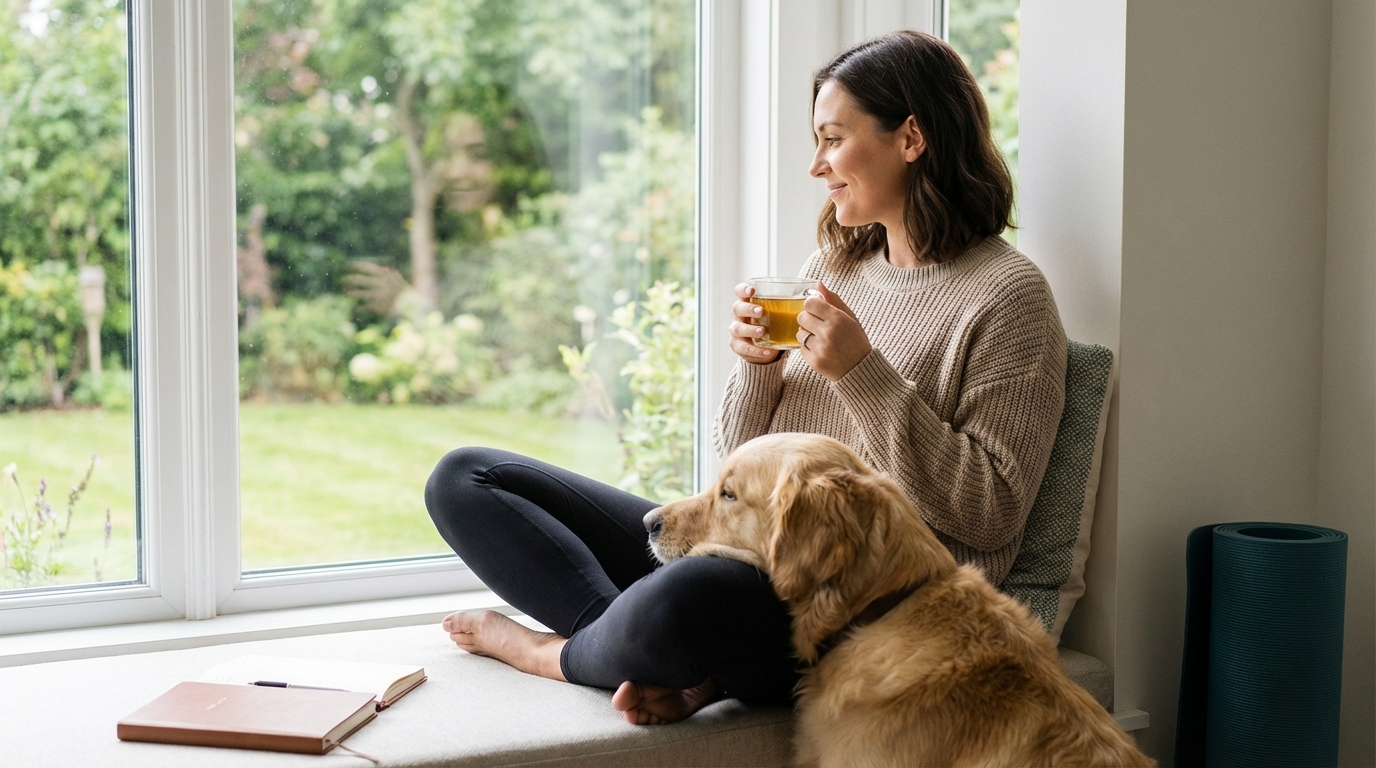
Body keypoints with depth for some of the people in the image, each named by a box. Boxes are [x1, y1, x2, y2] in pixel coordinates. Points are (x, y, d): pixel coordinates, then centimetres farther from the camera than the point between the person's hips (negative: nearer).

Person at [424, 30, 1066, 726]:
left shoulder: (1008, 296, -5)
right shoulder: (832, 265, 16)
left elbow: (990, 516, -13)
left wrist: (864, 375, -18)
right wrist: (758, 368, -4)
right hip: (749, 560, 9)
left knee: (686, 598, -43)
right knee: (461, 480, 1)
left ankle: (557, 653, -8)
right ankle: (687, 663, -17)